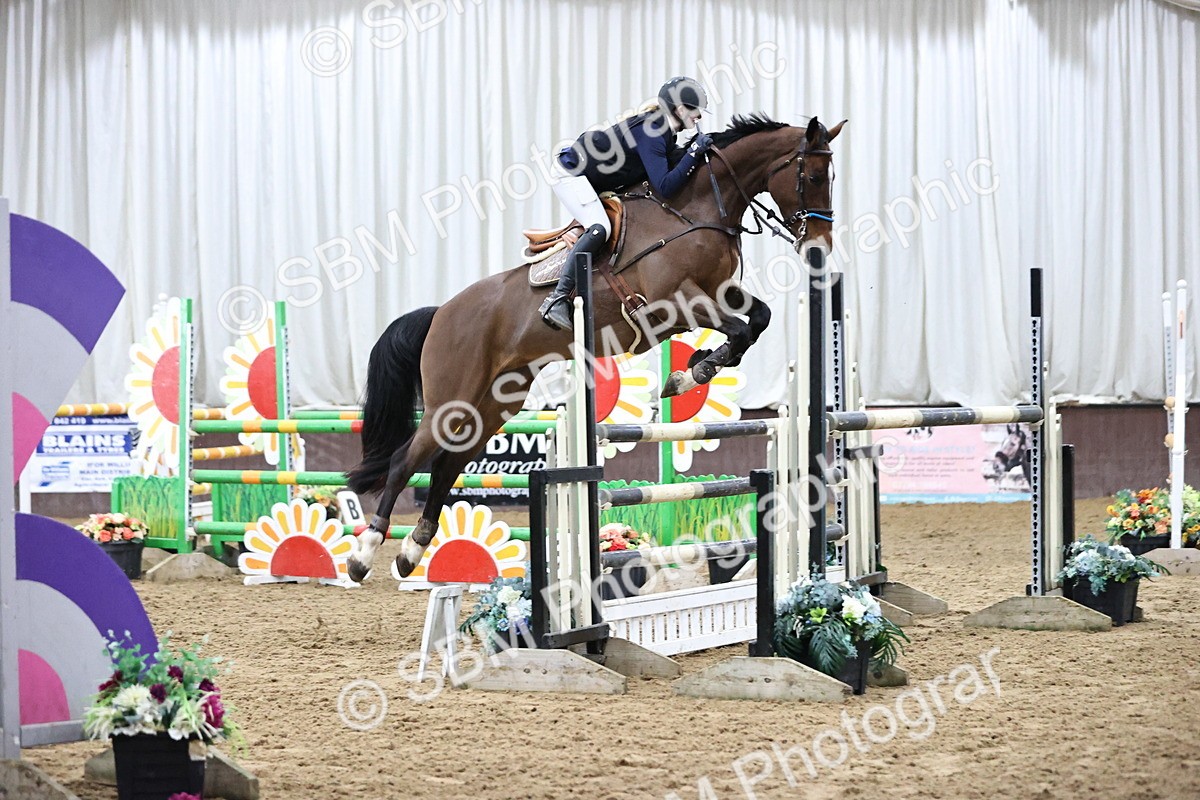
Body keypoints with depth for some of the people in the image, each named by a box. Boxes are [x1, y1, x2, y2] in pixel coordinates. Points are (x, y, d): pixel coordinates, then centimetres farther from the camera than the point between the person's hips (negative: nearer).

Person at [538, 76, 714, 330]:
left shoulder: (664, 133, 3)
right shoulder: (650, 133, -26)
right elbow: (665, 188, -32)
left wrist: (694, 148, -3)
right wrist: (693, 154, -32)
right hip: (571, 174, -11)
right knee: (599, 228, -26)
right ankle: (557, 299, -28)